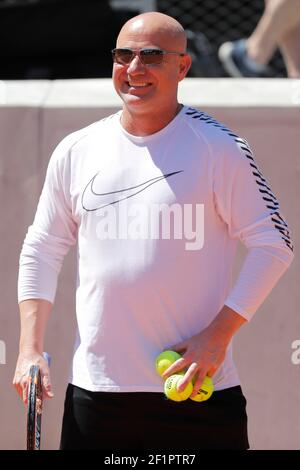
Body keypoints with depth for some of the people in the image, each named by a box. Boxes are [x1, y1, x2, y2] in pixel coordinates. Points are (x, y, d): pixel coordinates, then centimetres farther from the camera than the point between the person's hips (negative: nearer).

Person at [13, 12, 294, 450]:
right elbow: (40, 252, 15)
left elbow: (274, 244, -4)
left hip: (198, 390, -3)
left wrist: (218, 334, -12)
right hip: (95, 391, 4)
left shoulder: (220, 149, -4)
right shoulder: (75, 151, 8)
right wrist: (31, 349, 6)